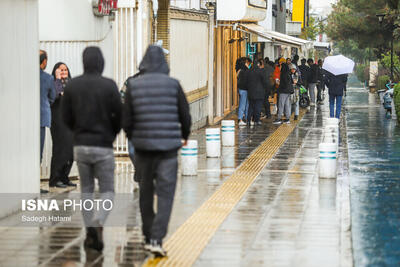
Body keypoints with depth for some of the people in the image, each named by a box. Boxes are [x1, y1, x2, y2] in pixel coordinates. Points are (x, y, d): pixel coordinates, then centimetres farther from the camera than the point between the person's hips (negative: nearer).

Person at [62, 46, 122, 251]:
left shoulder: (72, 85, -1)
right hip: (103, 146, -3)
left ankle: (89, 233, 14)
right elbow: (119, 115, -8)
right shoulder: (109, 86, -10)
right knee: (107, 192, 5)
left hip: (80, 145, 3)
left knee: (86, 190, 17)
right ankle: (98, 226, -20)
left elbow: (66, 116, 2)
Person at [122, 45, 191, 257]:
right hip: (168, 145, -2)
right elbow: (185, 115, 2)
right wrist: (185, 135, 22)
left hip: (143, 146, 2)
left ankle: (148, 238, 23)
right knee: (165, 194, -2)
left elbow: (126, 120, 0)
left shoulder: (133, 85, -1)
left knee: (146, 193, 16)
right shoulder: (173, 85, -4)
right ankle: (157, 239, -14)